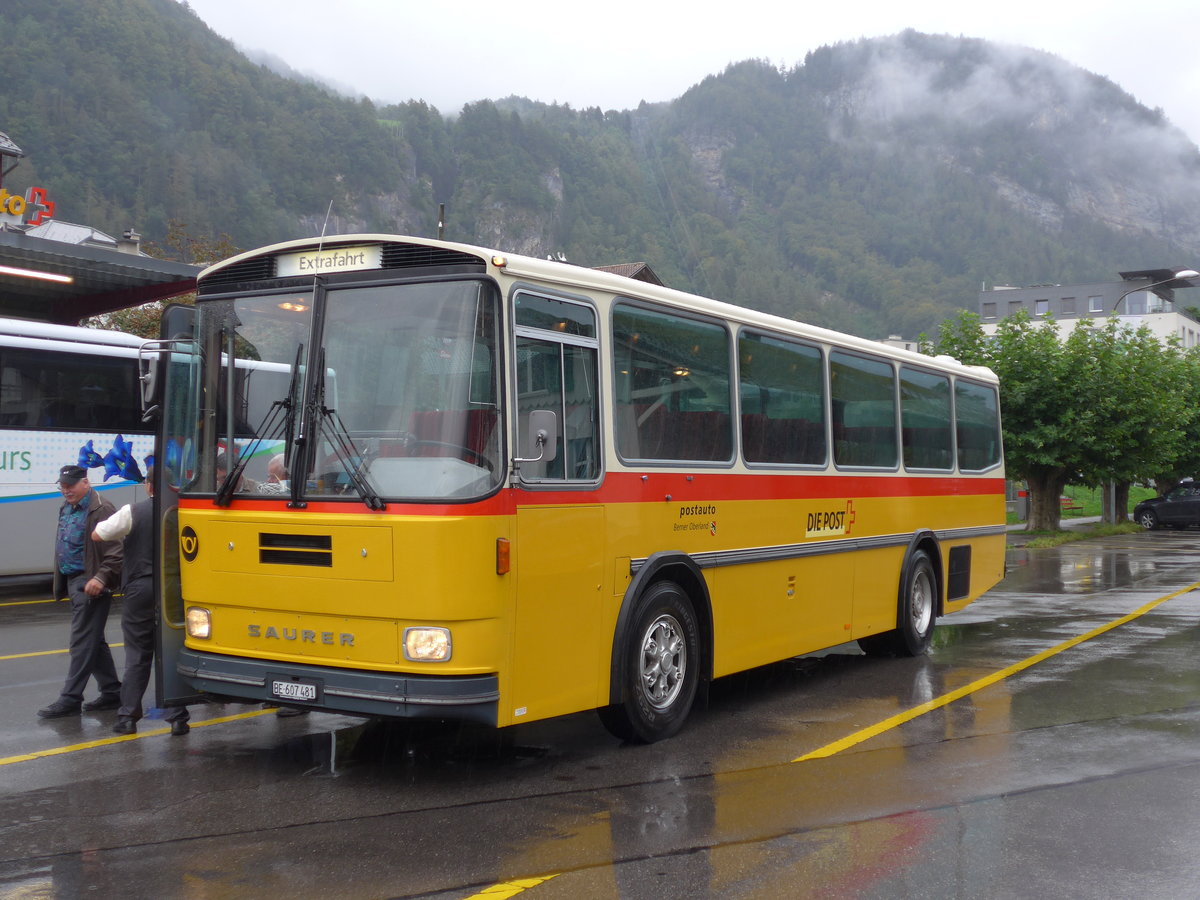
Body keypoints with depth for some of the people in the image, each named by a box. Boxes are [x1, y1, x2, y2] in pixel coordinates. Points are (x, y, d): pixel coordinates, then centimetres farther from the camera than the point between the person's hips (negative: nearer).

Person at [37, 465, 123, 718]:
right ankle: (112, 692, 23)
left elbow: (116, 551, -19)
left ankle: (70, 699, -1)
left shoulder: (101, 510, -15)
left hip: (90, 585, -10)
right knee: (94, 641, 14)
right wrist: (61, 583, 19)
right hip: (73, 581, 10)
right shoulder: (66, 508, 14)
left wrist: (101, 578, -27)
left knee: (82, 641, -5)